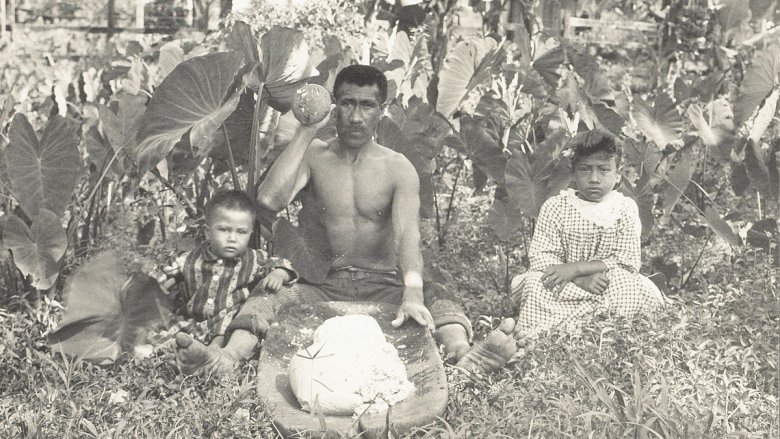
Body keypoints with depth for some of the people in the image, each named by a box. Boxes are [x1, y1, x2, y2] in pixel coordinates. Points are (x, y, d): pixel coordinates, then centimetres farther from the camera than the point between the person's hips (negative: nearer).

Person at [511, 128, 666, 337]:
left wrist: (575, 268, -21)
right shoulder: (555, 207, -3)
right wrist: (582, 281, -26)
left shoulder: (625, 209, -1)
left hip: (612, 286, 2)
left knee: (648, 292, -26)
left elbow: (627, 262, -9)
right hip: (566, 288, -2)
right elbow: (542, 258, -10)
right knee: (534, 284, -31)